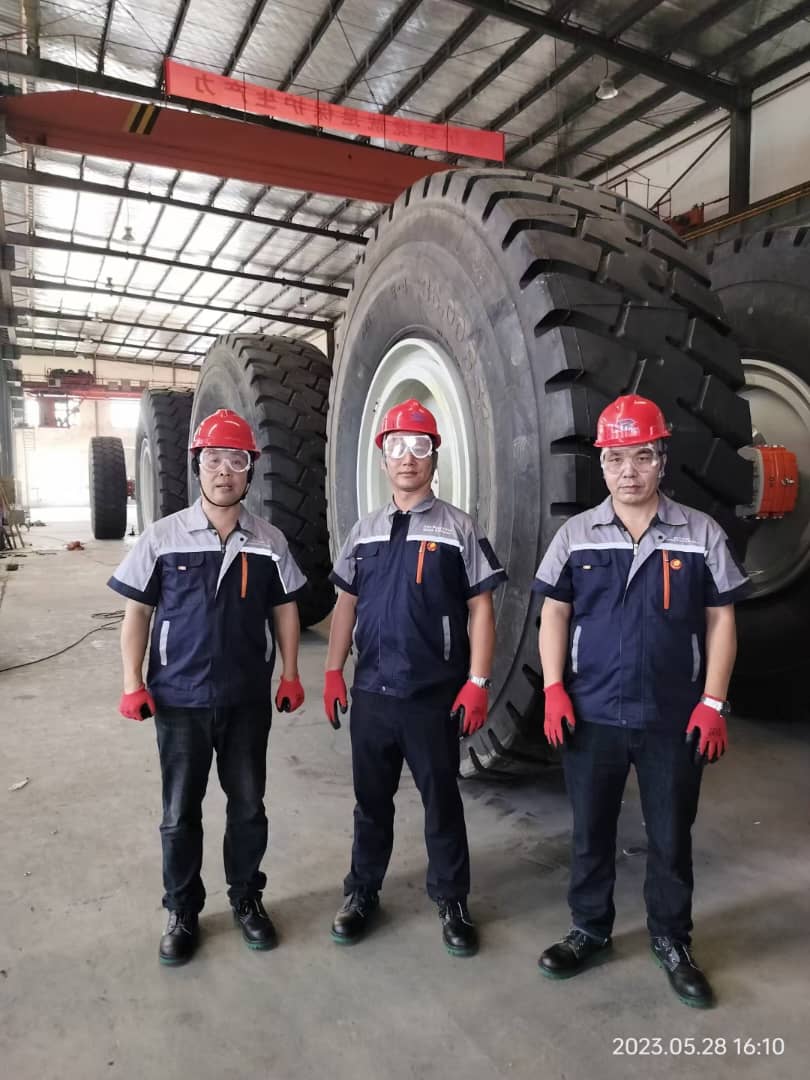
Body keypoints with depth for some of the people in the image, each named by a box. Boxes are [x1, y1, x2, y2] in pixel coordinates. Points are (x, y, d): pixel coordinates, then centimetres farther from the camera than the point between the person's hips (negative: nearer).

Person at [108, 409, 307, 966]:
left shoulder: (269, 541, -1)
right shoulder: (162, 537, -6)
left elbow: (285, 609, 7)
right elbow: (137, 612, -1)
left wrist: (291, 675, 4)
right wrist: (133, 684, -6)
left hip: (249, 699, 1)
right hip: (180, 699, -1)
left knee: (249, 806, 14)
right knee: (180, 813, 12)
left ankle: (247, 899, 36)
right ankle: (183, 913, 32)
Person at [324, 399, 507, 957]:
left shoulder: (459, 528, -5)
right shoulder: (365, 531, 8)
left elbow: (481, 609, -6)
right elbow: (347, 603, 11)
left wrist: (477, 683, -11)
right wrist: (334, 672, 7)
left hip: (434, 694, -3)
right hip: (371, 691, 4)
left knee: (441, 798, 12)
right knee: (371, 797, 16)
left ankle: (452, 900, 31)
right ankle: (362, 892, 35)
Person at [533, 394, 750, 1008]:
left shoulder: (701, 535, -3)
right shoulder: (575, 535, 0)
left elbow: (721, 621, 0)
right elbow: (555, 615, 3)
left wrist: (713, 703, -6)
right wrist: (554, 690, -6)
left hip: (674, 719, 0)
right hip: (592, 716, 1)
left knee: (672, 837, 16)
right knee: (591, 832, 15)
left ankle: (672, 942, 38)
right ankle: (590, 931, 36)